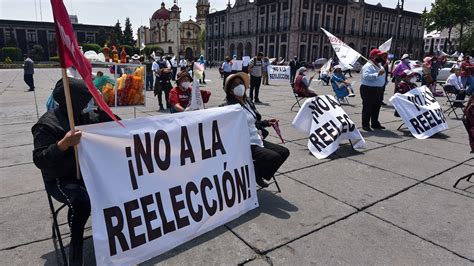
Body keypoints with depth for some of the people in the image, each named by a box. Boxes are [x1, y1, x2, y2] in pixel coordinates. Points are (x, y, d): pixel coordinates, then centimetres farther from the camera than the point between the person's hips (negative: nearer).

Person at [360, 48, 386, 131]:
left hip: (378, 89, 9)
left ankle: (375, 123, 26)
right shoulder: (368, 66, -13)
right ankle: (365, 125, 3)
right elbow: (366, 76, -30)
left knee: (376, 107, 15)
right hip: (368, 89, -9)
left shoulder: (379, 65, 16)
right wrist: (377, 74, -32)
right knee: (367, 107, -4)